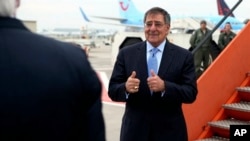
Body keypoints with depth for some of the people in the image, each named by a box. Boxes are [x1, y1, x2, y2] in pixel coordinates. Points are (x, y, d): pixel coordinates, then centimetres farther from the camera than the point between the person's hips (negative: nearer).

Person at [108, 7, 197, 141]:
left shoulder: (184, 56, -1)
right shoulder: (126, 53, 1)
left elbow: (191, 93, -7)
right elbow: (112, 90, 0)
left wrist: (164, 87, -24)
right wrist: (126, 88, -23)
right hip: (134, 130, 1)